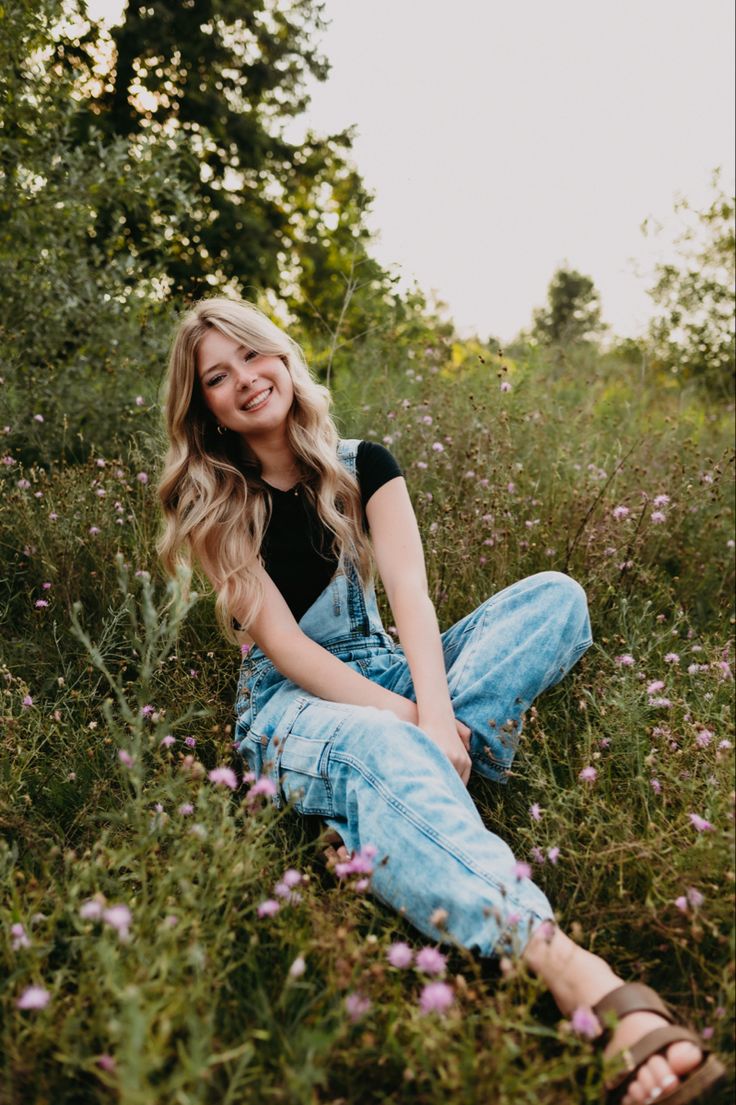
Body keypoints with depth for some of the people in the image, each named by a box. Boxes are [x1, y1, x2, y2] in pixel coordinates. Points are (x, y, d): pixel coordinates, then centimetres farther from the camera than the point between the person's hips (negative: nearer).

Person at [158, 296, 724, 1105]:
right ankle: (579, 977, -59)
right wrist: (403, 717, -25)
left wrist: (433, 712, -29)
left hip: (387, 671, 4)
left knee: (557, 596, -15)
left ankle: (434, 754, -33)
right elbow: (281, 642, -12)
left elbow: (409, 590, -10)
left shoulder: (359, 465, 5)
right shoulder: (209, 504, -1)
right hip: (293, 706, -4)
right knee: (383, 749, -41)